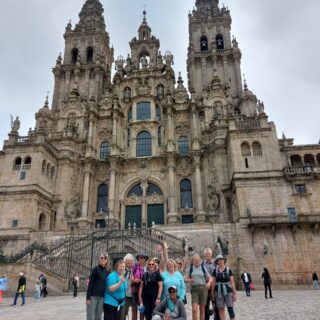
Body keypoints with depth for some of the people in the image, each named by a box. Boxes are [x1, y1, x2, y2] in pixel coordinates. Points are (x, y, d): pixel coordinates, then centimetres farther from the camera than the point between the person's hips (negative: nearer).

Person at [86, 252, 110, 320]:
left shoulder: (107, 271, 9)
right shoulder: (96, 269, -8)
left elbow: (106, 284, 13)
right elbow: (90, 283, -11)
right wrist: (88, 297, -15)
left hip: (101, 297, 6)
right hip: (93, 296, -6)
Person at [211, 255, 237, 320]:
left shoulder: (228, 270, 2)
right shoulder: (215, 271, 5)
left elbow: (232, 282, 2)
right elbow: (213, 283, 6)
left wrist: (234, 293, -2)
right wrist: (212, 293, 4)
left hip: (228, 291, -1)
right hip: (218, 291, 1)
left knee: (230, 308, -5)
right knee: (220, 309, 3)